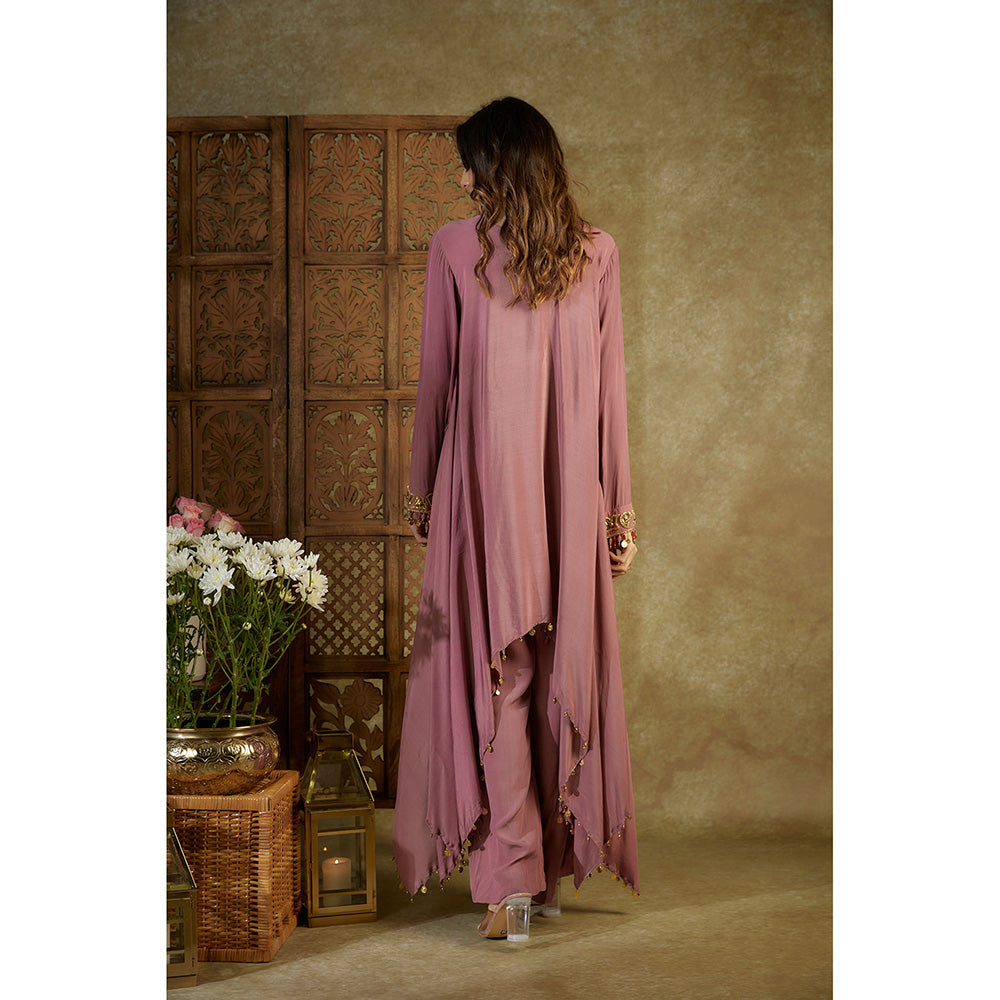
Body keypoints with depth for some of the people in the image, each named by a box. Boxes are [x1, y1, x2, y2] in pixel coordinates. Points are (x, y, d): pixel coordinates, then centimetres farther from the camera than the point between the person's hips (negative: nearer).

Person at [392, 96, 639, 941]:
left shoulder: (456, 247, -4)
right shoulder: (597, 251, 3)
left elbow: (436, 381, -1)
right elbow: (611, 385, 4)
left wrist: (421, 491, 9)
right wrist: (622, 504, 9)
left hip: (484, 489, -3)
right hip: (571, 493, 3)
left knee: (493, 675, 1)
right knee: (568, 671, 11)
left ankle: (510, 878, -2)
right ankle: (560, 867, 20)